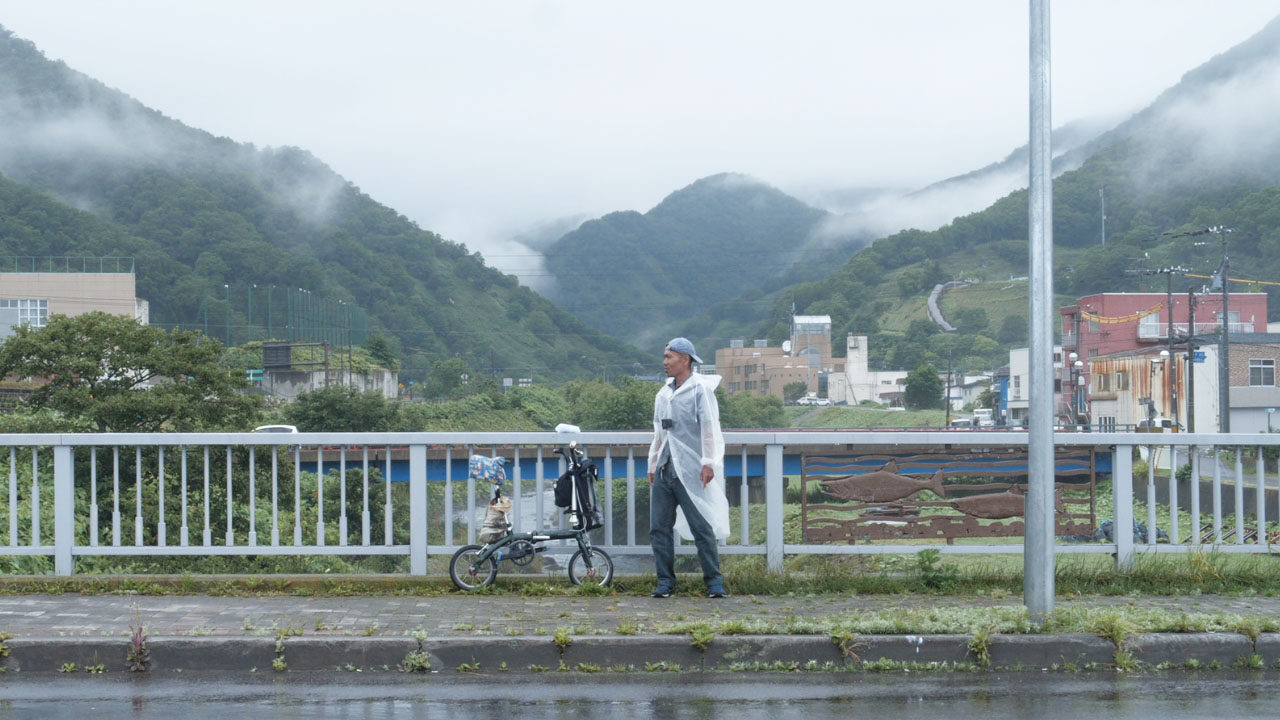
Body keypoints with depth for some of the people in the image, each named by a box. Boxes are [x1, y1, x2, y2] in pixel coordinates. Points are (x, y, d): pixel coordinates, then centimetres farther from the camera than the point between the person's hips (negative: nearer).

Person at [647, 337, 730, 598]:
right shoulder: (663, 394, 18)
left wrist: (708, 462, -16)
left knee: (702, 528, -6)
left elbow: (709, 427, -9)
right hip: (665, 471, 7)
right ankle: (665, 581, 12)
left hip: (690, 471, -7)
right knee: (659, 528, 4)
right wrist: (653, 465, 21)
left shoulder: (700, 389, -4)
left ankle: (714, 582, 1)